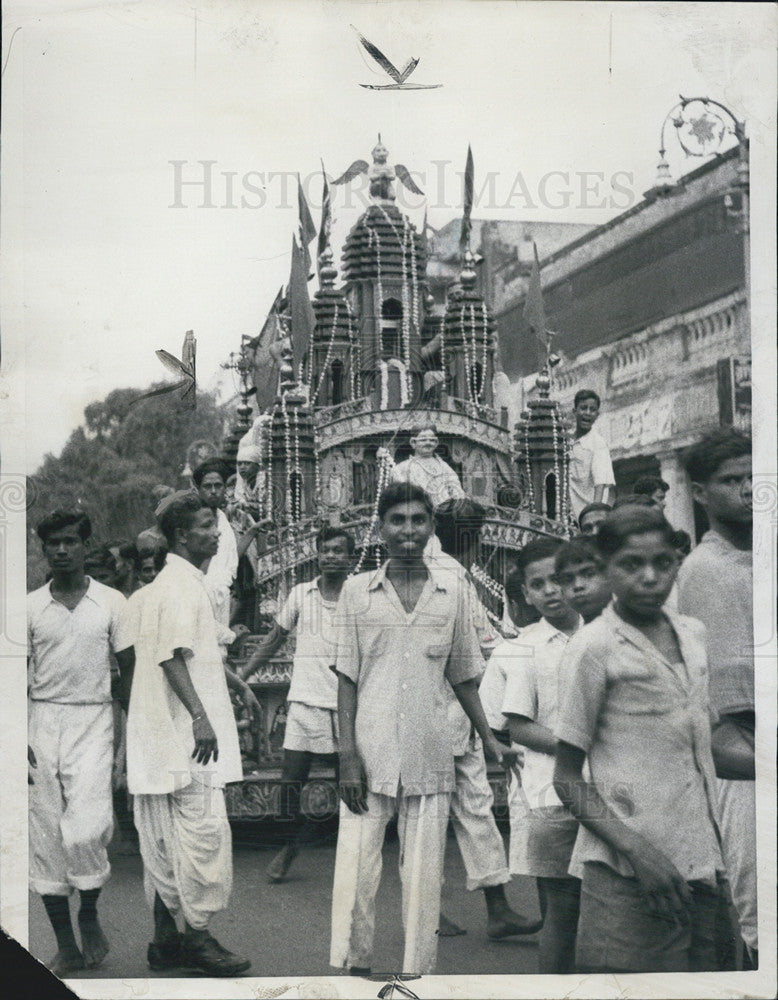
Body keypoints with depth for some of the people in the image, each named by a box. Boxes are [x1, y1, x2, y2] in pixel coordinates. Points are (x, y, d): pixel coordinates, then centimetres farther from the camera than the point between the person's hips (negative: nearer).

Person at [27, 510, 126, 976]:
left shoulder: (112, 602, 2)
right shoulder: (31, 606, 6)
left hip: (93, 720, -2)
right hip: (43, 720, 3)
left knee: (85, 829, -16)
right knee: (47, 835, 3)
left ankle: (90, 913, 13)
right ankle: (66, 946, 14)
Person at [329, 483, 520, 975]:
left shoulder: (451, 595, 7)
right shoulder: (358, 591, 3)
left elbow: (463, 677, 14)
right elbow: (347, 678, 2)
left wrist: (490, 740, 10)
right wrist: (349, 756, -5)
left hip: (430, 758, 1)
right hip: (370, 754, -1)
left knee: (423, 876, 5)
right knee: (356, 870, -2)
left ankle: (419, 972, 16)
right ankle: (353, 967, 13)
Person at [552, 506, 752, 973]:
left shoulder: (693, 635, 11)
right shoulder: (596, 647, -8)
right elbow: (567, 779, -6)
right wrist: (637, 851, -16)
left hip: (701, 860, 6)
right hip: (628, 872, -6)